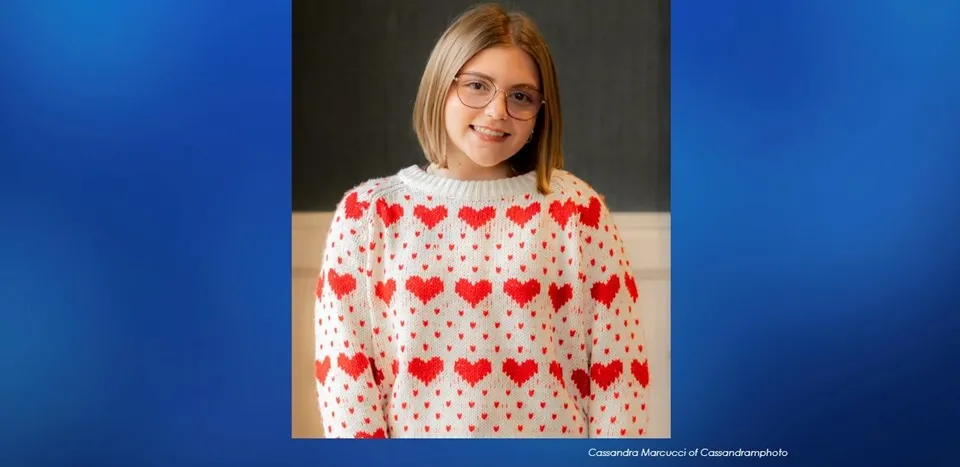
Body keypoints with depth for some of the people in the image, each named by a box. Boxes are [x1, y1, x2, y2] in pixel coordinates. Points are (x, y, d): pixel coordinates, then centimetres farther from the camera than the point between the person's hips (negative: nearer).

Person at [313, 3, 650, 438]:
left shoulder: (576, 208, -7)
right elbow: (344, 369, -7)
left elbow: (617, 369, -6)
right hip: (417, 431, 0)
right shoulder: (366, 211, -7)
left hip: (551, 429, 0)